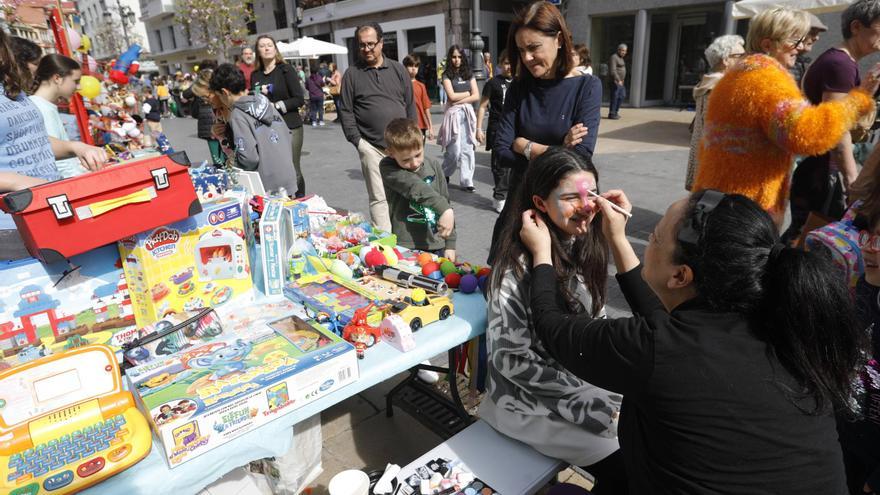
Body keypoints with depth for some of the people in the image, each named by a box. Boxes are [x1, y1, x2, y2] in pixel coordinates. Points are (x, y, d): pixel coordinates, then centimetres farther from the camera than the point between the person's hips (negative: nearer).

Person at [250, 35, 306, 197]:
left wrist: (277, 105, -13)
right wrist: (259, 94, -3)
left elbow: (300, 99, -5)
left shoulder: (286, 70, 0)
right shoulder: (255, 76, 12)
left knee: (293, 171, -4)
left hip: (290, 127, -4)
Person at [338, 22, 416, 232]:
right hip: (372, 146, -3)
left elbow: (410, 106, 12)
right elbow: (346, 111, 3)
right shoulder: (352, 74, 4)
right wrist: (357, 141, -5)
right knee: (379, 198, -5)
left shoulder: (398, 70, 11)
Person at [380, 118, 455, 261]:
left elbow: (446, 202, 8)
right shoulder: (387, 168, -7)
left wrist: (450, 245, 6)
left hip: (437, 245, 3)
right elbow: (414, 187, -23)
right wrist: (444, 209, -35)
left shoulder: (434, 167, 4)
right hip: (405, 247, -3)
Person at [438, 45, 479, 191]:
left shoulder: (469, 75, 12)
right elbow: (451, 96, -10)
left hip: (468, 113, 3)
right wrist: (467, 93, 1)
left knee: (467, 148, 0)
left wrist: (459, 100, -7)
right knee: (454, 150, -5)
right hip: (453, 114, -3)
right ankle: (444, 174, 19)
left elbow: (476, 96, 2)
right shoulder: (447, 75, 2)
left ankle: (466, 180, 5)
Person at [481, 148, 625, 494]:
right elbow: (511, 359, -20)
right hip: (530, 393, -6)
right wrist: (587, 395, -16)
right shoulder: (517, 266, -24)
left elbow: (596, 323, 9)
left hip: (585, 376, 7)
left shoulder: (587, 245, -2)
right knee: (623, 467, -12)